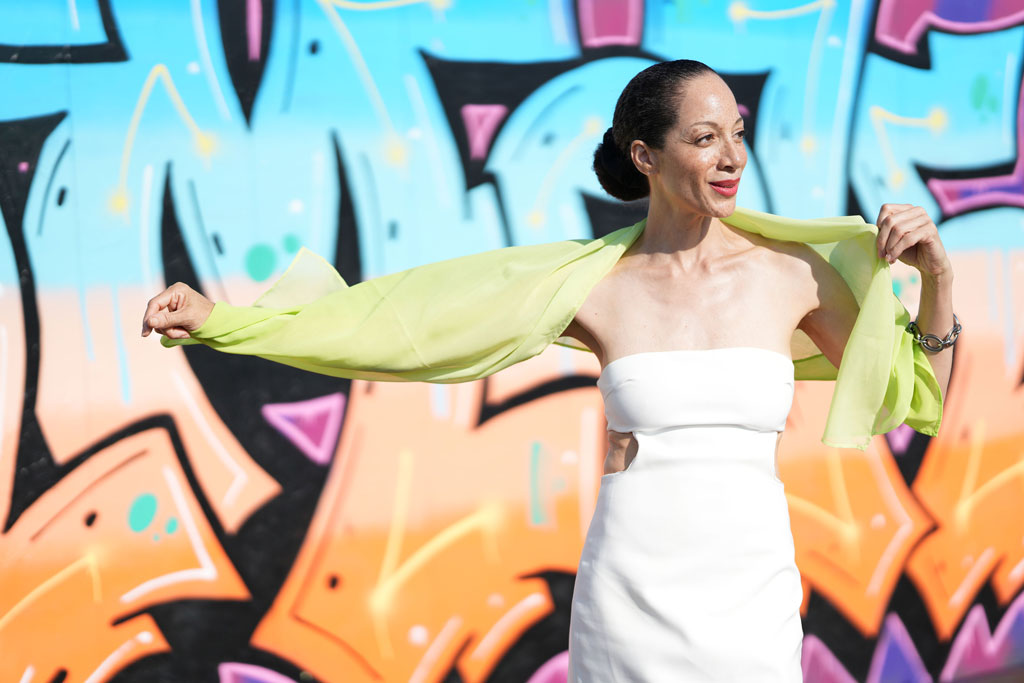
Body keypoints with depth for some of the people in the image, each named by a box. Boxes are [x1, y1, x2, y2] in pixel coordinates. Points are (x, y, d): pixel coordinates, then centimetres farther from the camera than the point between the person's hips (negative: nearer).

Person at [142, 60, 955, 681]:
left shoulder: (793, 269, 1)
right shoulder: (594, 281, -2)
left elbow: (917, 399, 12)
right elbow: (394, 330, -2)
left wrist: (937, 271, -3)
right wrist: (215, 317, -4)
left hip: (755, 597, 1)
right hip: (630, 595, -1)